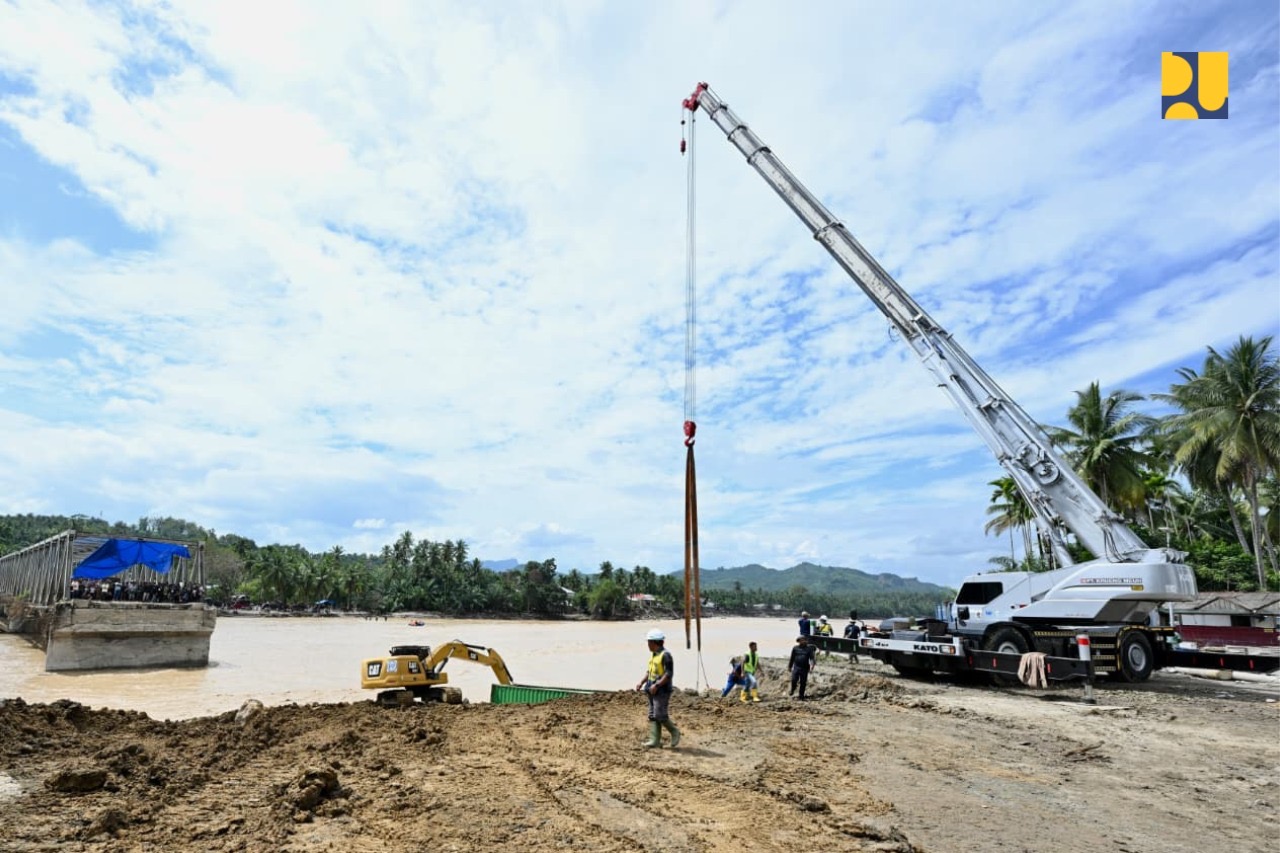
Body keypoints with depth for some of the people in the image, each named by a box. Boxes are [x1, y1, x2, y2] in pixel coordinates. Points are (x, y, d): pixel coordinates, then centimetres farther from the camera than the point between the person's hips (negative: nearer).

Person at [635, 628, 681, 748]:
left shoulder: (665, 655, -15)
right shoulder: (653, 655, 14)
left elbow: (669, 674, -20)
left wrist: (656, 685, -24)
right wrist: (642, 682, 10)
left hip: (662, 690, -9)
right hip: (653, 691, 9)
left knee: (660, 716, -9)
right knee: (652, 716, 7)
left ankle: (675, 732, 11)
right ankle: (655, 741, 10)